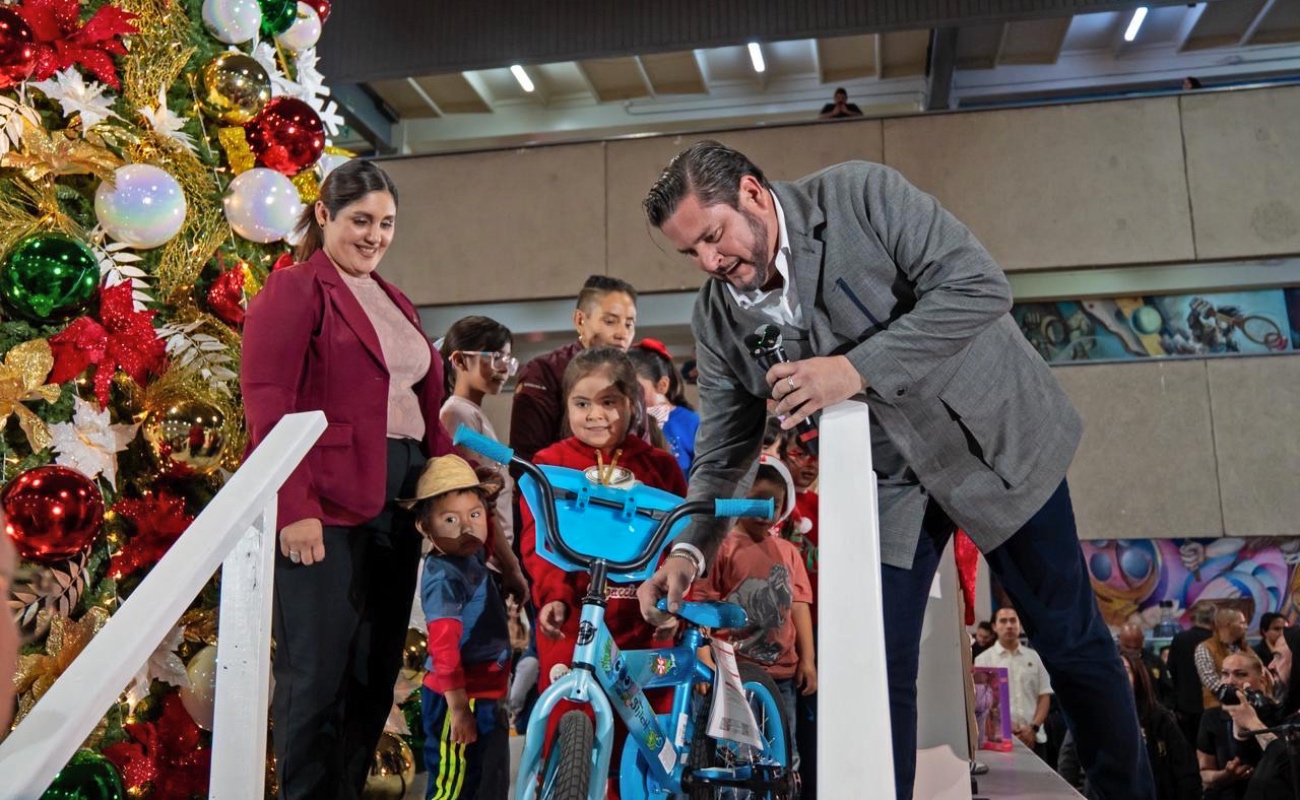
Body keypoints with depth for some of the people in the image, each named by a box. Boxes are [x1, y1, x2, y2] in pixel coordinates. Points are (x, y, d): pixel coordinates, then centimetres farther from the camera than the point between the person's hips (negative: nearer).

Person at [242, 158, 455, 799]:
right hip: (326, 504, -7)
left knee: (375, 669, 12)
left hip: (399, 501, 8)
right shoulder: (295, 289, -3)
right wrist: (294, 506, -19)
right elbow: (268, 405, -12)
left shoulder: (393, 302, 21)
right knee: (318, 670, 0)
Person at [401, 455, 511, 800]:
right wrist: (458, 708, -25)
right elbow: (443, 647, -25)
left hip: (486, 694, 9)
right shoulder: (444, 576, -21)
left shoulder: (472, 556, 5)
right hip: (457, 698, -9)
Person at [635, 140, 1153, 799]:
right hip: (886, 482, 3)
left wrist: (857, 369, -34)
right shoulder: (717, 317, -7)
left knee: (1070, 641, 11)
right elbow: (722, 453, -1)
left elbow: (978, 286, -26)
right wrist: (690, 548, -17)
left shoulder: (860, 194, -19)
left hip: (994, 439, -3)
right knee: (878, 672, 1)